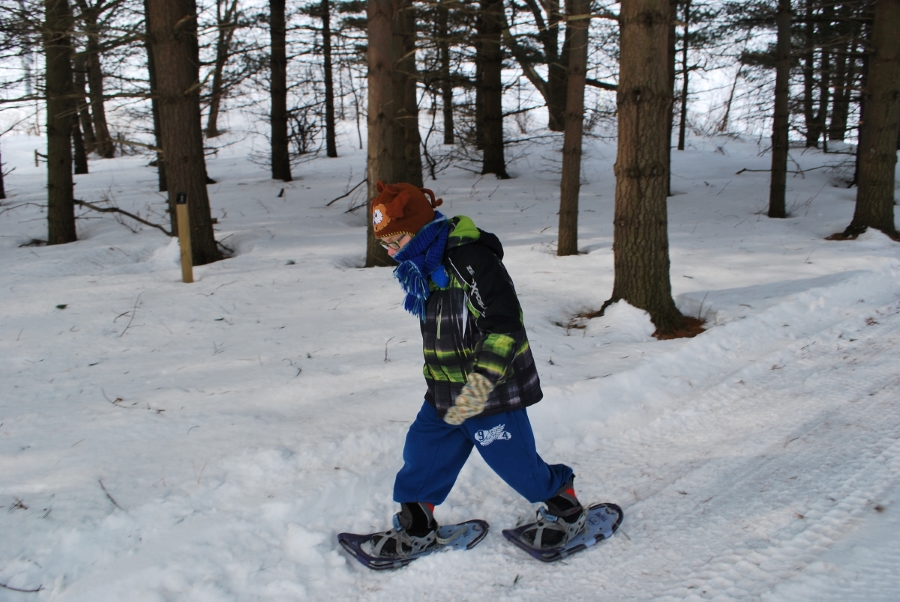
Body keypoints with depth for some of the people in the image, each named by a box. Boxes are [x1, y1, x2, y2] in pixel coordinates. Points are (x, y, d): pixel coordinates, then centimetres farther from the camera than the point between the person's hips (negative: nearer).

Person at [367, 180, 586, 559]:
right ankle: (415, 528, 30)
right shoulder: (423, 268, 8)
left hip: (492, 393, -8)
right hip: (444, 397, 8)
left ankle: (566, 510, 31)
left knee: (518, 465, 5)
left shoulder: (471, 259, -22)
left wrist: (481, 381, -33)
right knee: (421, 458, 10)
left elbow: (505, 325, -27)